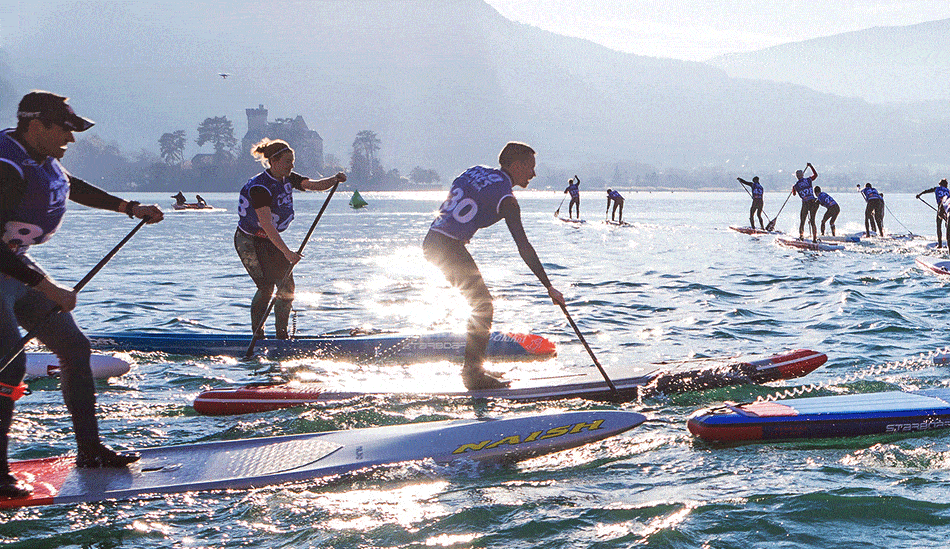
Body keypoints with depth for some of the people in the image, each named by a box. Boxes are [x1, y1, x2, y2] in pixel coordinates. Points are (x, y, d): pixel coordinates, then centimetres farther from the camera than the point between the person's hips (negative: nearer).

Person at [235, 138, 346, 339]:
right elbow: (266, 225, -35)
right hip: (249, 241, -8)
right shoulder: (259, 187, -28)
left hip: (271, 240, 8)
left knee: (287, 286, 0)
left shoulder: (287, 179, -2)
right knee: (266, 287, -16)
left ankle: (282, 333, 10)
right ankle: (257, 334, -3)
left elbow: (313, 185, -10)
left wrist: (334, 180, -31)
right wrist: (286, 252, -41)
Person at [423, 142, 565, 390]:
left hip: (431, 240, 9)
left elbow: (446, 207, 24)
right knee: (483, 307, 1)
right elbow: (523, 247, -12)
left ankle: (474, 367, 24)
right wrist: (549, 287, -11)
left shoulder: (476, 172, 15)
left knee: (480, 303, 20)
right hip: (449, 247, -9)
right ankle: (473, 374, 0)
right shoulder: (505, 199, -8)